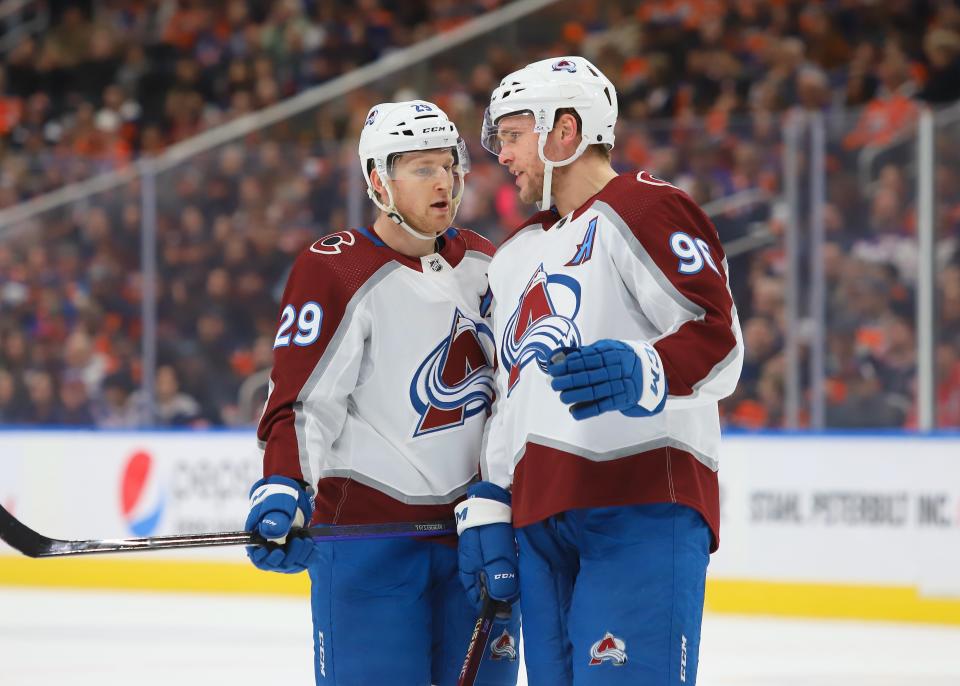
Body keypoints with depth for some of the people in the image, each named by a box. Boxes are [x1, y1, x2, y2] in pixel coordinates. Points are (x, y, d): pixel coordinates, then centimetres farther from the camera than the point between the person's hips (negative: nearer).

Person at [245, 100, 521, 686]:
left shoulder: (483, 264, 11)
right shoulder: (334, 270, -9)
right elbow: (301, 400, -12)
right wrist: (283, 490, -26)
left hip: (473, 522, 6)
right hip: (366, 528, -6)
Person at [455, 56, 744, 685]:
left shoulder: (644, 210, -2)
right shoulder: (515, 256, 26)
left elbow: (717, 336, -13)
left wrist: (642, 373, -32)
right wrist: (487, 507, 20)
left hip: (643, 499, -8)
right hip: (540, 514, 8)